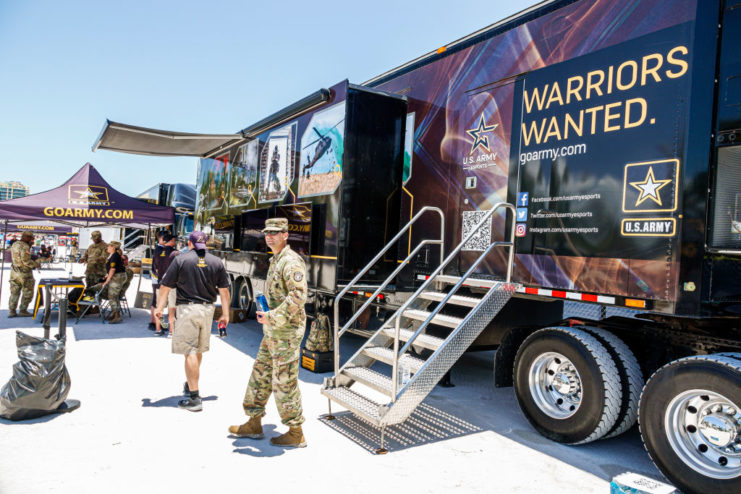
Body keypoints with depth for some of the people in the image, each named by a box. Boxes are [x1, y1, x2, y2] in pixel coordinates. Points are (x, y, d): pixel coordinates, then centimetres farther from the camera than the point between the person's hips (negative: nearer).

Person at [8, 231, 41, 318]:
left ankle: (11, 311, 14)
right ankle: (23, 310, 10)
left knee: (14, 292, 13)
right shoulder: (25, 247, -19)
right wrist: (37, 264, -10)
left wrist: (29, 245, 8)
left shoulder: (14, 245, 7)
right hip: (24, 272, -8)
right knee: (28, 293, 6)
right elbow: (26, 260, -24)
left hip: (14, 271, 8)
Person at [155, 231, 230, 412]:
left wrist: (159, 308, 6)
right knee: (199, 350, 19)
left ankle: (194, 398, -3)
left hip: (187, 309, -4)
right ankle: (191, 384, 40)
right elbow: (224, 290, 5)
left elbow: (166, 287, -5)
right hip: (208, 309, 5)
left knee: (190, 353, -3)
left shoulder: (181, 260, -6)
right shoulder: (216, 262, 4)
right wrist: (225, 314, 10)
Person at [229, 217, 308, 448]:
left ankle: (296, 434, 12)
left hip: (286, 330, -10)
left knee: (284, 382, -2)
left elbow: (298, 296, -27)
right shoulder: (275, 260, 16)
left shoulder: (291, 262, -17)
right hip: (273, 330, 10)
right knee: (261, 374, 17)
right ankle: (254, 424, 32)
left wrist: (272, 317, -24)